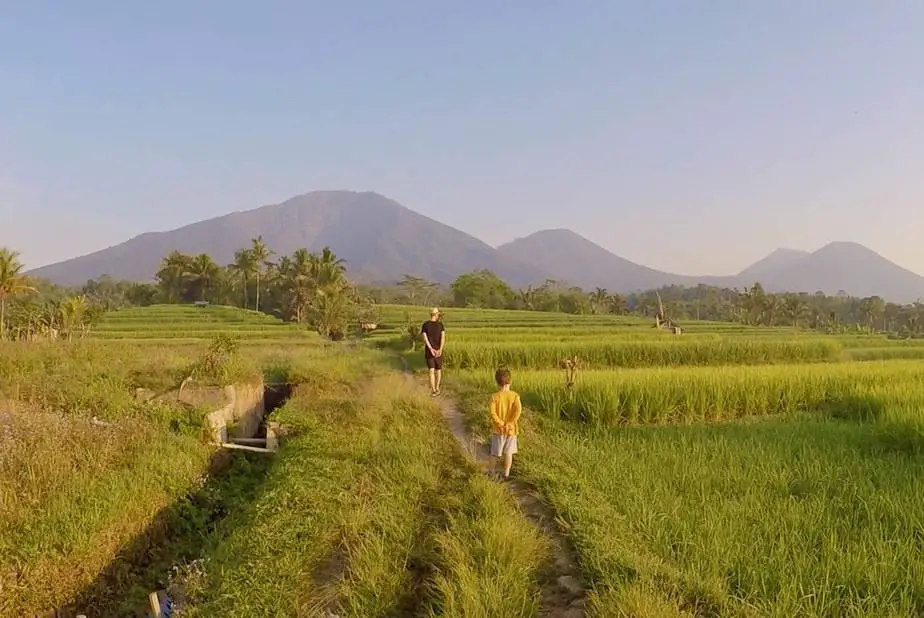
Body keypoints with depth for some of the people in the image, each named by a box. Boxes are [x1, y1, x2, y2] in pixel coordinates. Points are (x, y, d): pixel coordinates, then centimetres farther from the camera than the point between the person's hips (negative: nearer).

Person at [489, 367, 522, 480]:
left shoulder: (495, 396, -10)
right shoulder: (514, 396, -6)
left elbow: (492, 411, -21)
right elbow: (518, 410, -19)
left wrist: (500, 423, -16)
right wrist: (510, 423, -17)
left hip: (498, 430, -1)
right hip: (511, 429, 1)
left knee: (496, 453, 12)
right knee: (508, 453, 11)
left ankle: (493, 472, 23)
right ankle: (506, 474, 13)